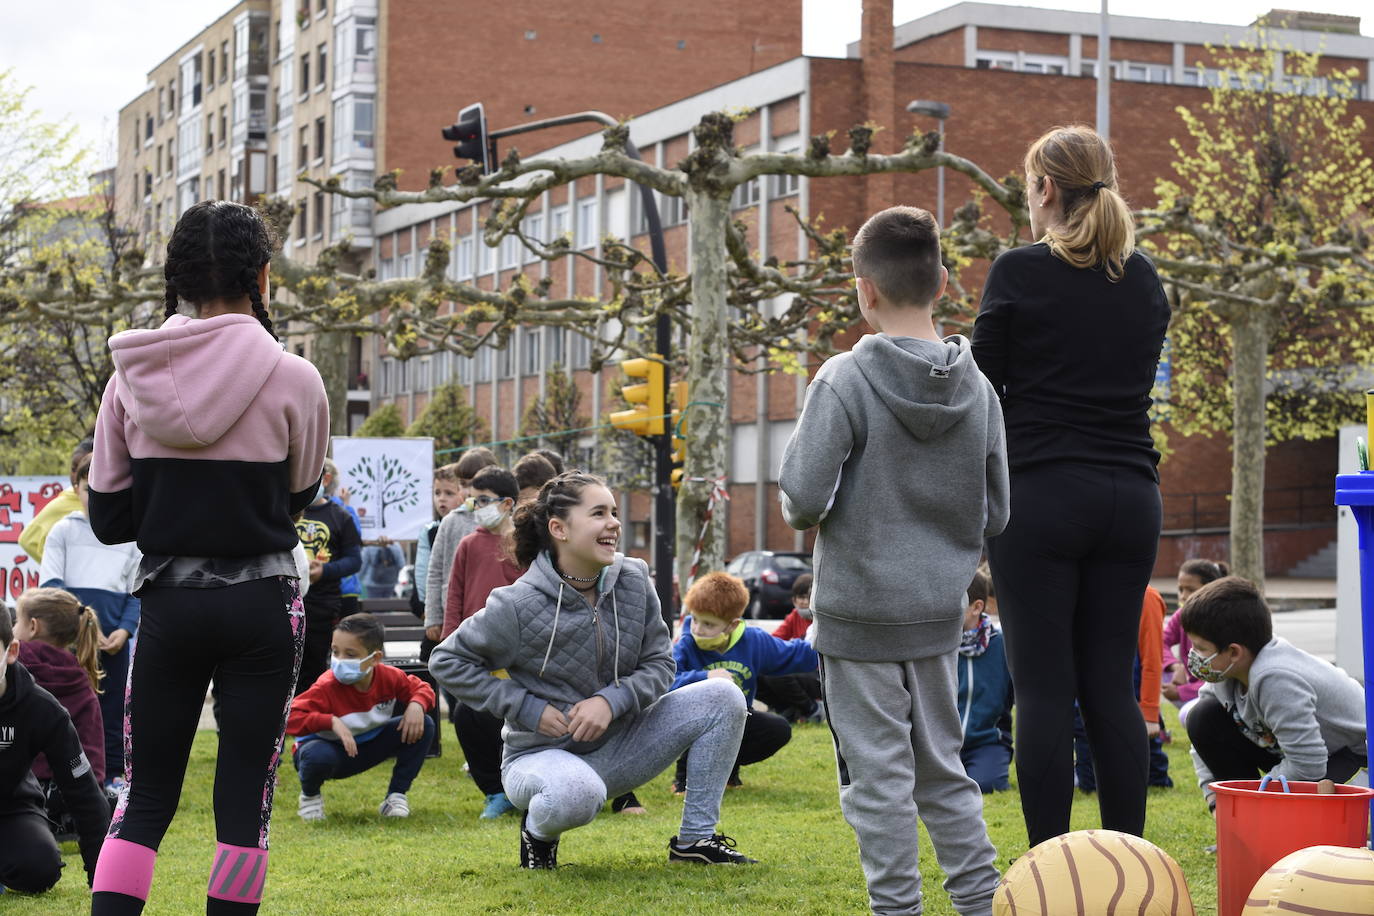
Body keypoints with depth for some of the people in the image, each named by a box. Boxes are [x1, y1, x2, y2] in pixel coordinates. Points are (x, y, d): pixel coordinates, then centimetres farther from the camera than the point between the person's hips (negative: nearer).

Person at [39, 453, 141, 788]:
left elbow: (138, 593, 10)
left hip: (114, 641, 1)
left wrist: (125, 630, -7)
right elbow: (50, 584, -3)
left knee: (113, 709, 5)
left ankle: (114, 774, 12)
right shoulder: (63, 530, 5)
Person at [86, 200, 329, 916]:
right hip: (261, 605, -2)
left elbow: (108, 519, 3)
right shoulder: (292, 380, -9)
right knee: (245, 798, 5)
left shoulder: (132, 377, -1)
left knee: (145, 797, 10)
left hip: (167, 606, 3)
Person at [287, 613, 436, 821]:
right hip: (329, 749, -5)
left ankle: (396, 796, 1)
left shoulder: (390, 677, -14)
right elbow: (291, 717, -37)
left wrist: (416, 705, -21)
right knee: (319, 756, -44)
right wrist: (331, 721, -47)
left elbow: (422, 688, 3)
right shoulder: (326, 687, -29)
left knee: (424, 726, -10)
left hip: (367, 747, 5)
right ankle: (310, 796, -4)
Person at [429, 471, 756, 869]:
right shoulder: (518, 605, -18)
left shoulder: (633, 579, -5)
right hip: (542, 755, -5)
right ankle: (538, 831, -2)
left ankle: (696, 839, 0)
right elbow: (446, 661, -9)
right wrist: (527, 708, -16)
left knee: (722, 697, -10)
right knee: (576, 792, -42)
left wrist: (611, 700, -20)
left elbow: (659, 663, 0)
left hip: (618, 747, 5)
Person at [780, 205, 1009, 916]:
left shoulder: (845, 380, -14)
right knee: (942, 766, 16)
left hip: (860, 609, -5)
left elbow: (803, 499, -18)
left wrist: (802, 512, 4)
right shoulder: (976, 386, 2)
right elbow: (996, 512, 5)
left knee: (878, 776, 3)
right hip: (940, 612, 5)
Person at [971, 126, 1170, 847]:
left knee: (1044, 688, -2)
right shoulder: (1145, 280, 10)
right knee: (1112, 685, 9)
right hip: (1131, 492, 5)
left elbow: (983, 390, -4)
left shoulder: (1020, 272, -7)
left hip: (1041, 495, -5)